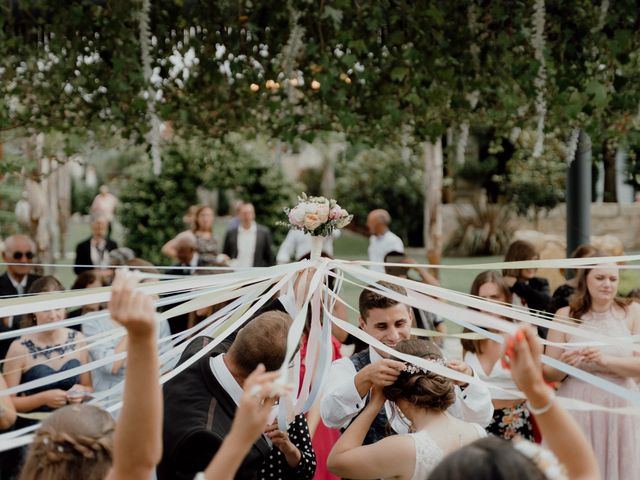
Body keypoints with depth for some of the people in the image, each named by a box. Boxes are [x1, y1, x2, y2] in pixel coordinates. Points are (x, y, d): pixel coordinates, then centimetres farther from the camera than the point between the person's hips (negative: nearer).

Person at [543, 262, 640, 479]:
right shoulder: (566, 316, 0)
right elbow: (549, 374, 2)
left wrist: (605, 360, -23)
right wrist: (564, 364, -18)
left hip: (620, 412, 0)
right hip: (577, 413, 0)